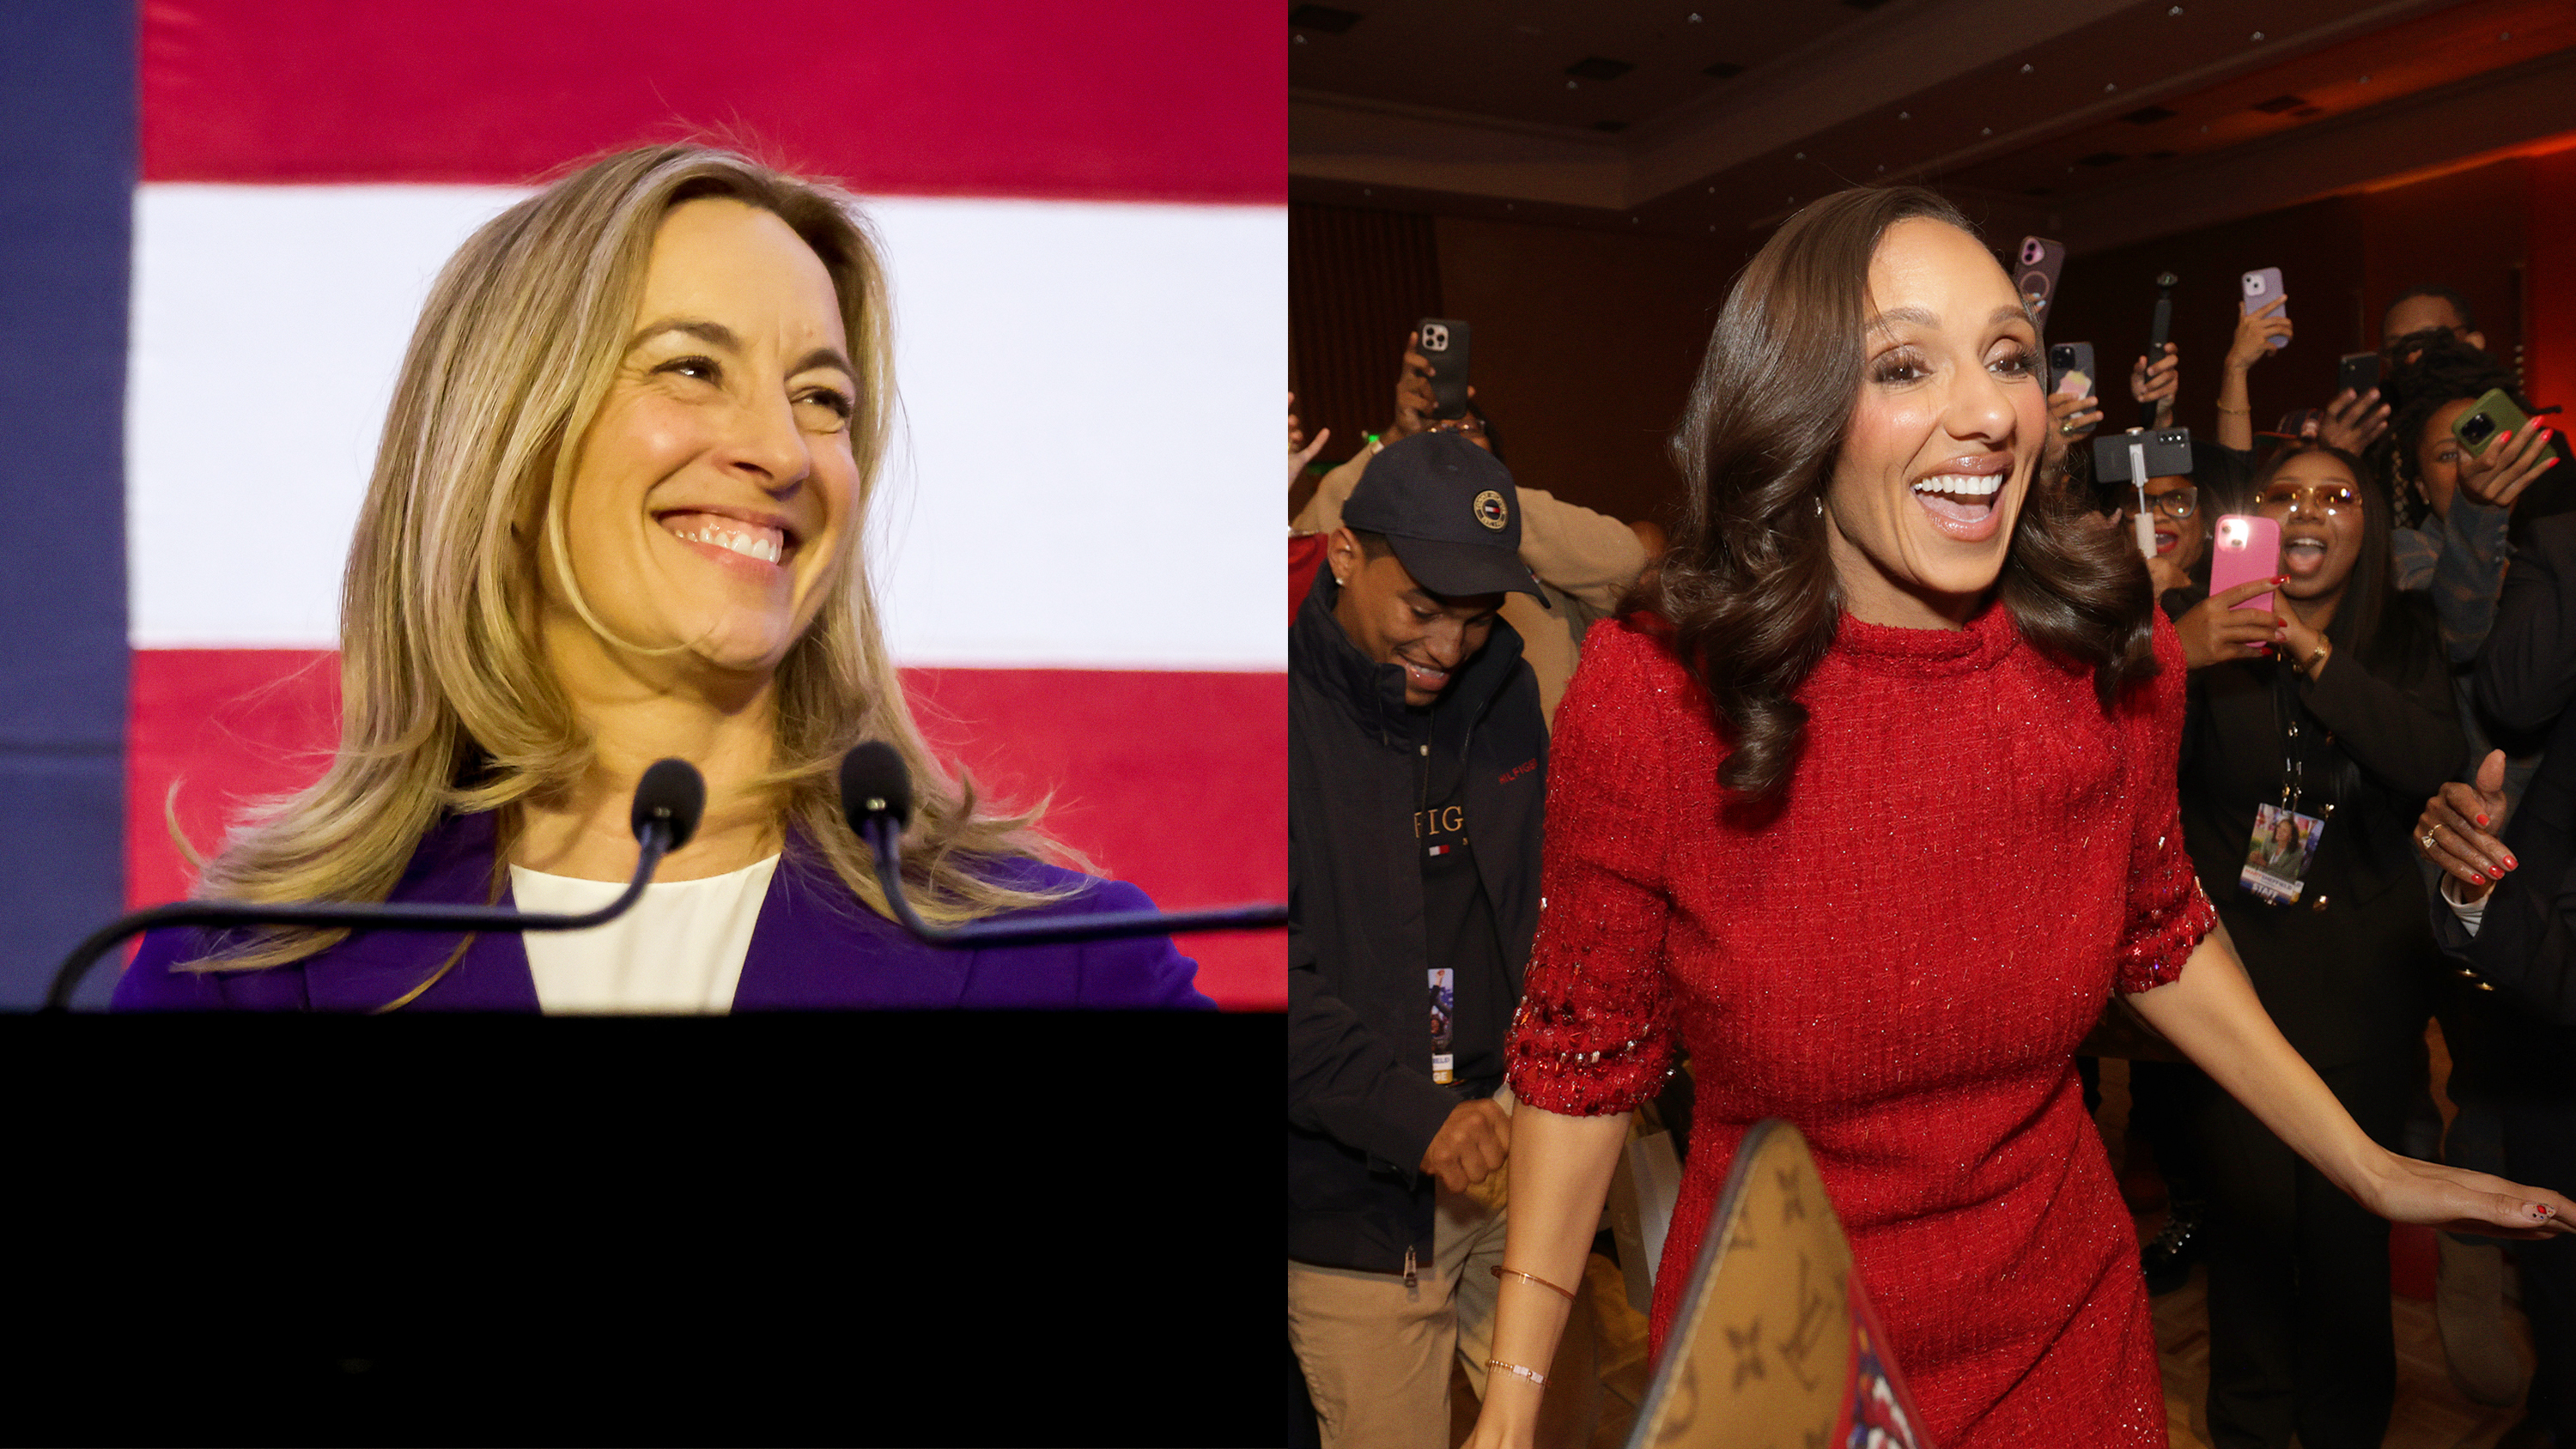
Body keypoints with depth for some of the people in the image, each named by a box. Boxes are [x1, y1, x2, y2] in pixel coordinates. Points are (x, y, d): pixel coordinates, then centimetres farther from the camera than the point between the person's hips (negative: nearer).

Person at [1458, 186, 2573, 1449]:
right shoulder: (1647, 702, -23)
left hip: (2061, 1315, 4)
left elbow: (2159, 937, 7)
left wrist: (2368, 1168, 8)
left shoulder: (2114, 656, -11)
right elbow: (1585, 1053, -12)